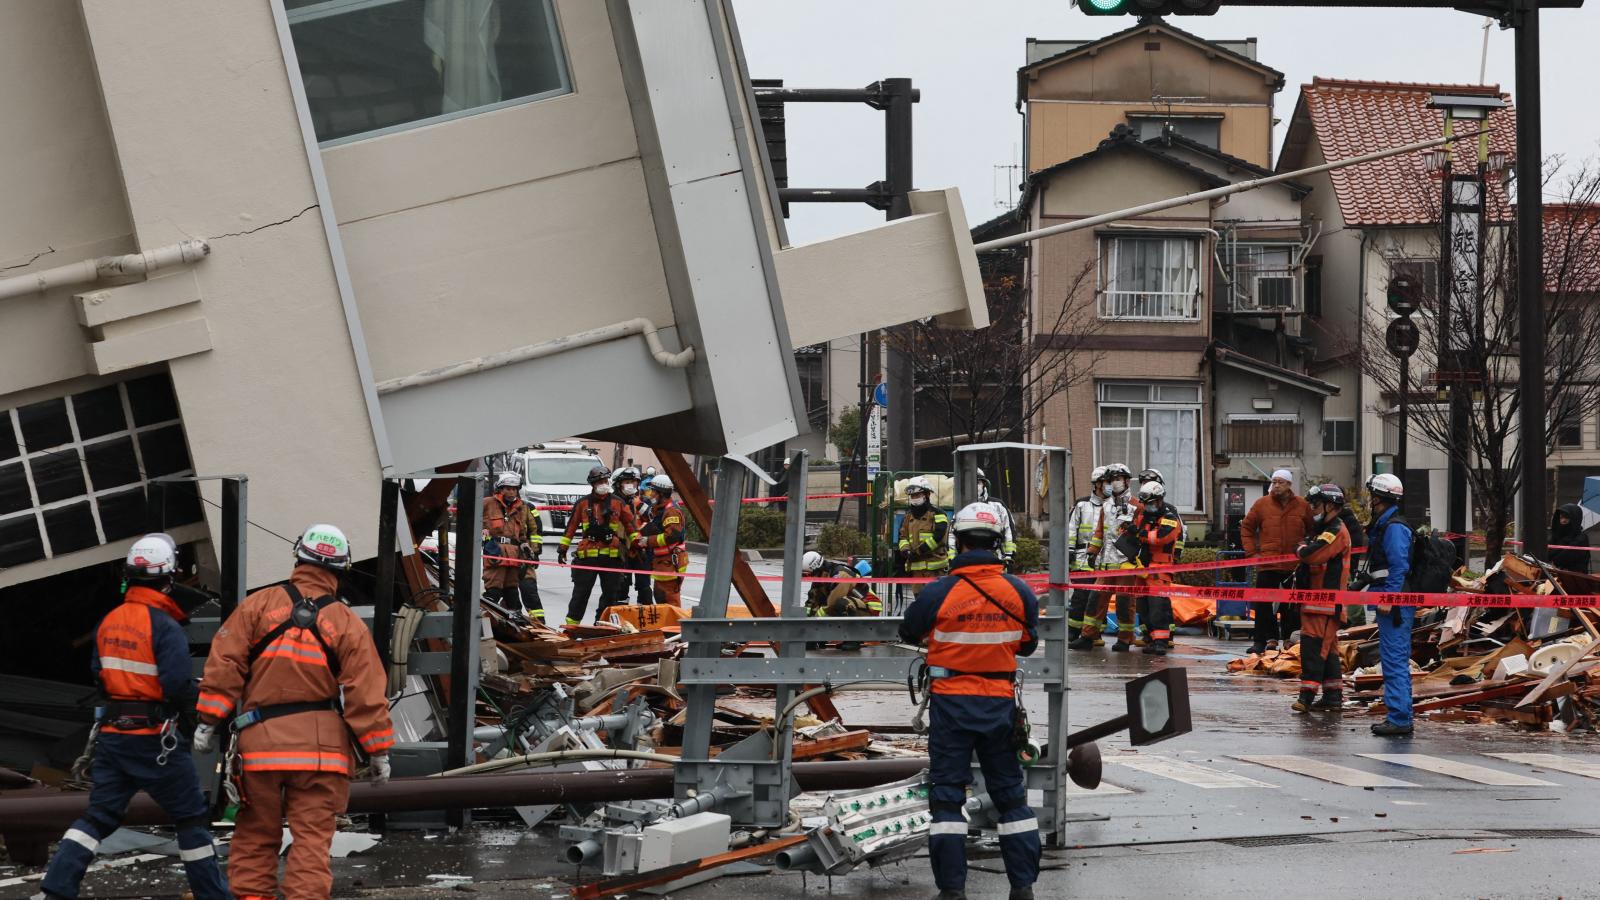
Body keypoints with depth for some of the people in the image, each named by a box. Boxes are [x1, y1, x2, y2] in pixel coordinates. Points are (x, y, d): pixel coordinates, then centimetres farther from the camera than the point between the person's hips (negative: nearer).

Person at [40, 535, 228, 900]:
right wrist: (192, 700, 1)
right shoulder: (165, 626, -16)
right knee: (191, 817, 6)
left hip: (112, 733, 6)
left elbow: (98, 677, 13)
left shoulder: (109, 622, 6)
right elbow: (180, 687, -19)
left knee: (99, 815, 10)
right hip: (154, 738, -6)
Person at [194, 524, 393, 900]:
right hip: (321, 748, -1)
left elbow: (225, 665, -2)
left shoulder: (258, 605, 2)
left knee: (255, 834, 12)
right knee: (312, 837, 2)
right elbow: (366, 693, -1)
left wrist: (208, 722, 3)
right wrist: (379, 751, 5)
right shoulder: (347, 623, 1)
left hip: (261, 741, 1)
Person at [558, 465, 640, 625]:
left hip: (612, 556, 2)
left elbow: (630, 523, 12)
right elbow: (571, 526, 9)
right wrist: (563, 548, 9)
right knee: (581, 592, 1)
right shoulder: (583, 503, 5)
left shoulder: (617, 503, 7)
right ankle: (572, 622, 9)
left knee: (611, 592, 6)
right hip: (587, 556, -2)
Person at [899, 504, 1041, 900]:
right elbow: (1028, 644, 8)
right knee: (1010, 793, 13)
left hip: (951, 703, -2)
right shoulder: (1019, 591, -5)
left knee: (947, 794, 5)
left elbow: (908, 633, 4)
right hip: (1000, 702, 2)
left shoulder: (938, 593, -13)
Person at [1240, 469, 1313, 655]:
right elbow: (1246, 528, 8)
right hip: (1267, 565, 0)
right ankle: (1265, 640, 2)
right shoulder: (1261, 504, 1)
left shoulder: (1302, 505, 3)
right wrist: (1252, 552, 0)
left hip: (1294, 565, 0)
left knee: (1291, 606, 8)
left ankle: (1289, 639, 17)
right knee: (1264, 605, -2)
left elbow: (1312, 531, 12)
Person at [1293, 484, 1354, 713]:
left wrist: (1301, 548, -3)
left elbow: (1312, 555, -24)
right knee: (1327, 649, 12)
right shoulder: (1328, 530, 22)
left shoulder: (1336, 531, -13)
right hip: (1318, 599, 11)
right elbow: (1311, 559, 26)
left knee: (1312, 645, -13)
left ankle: (1307, 694, -15)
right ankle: (1333, 697, 16)